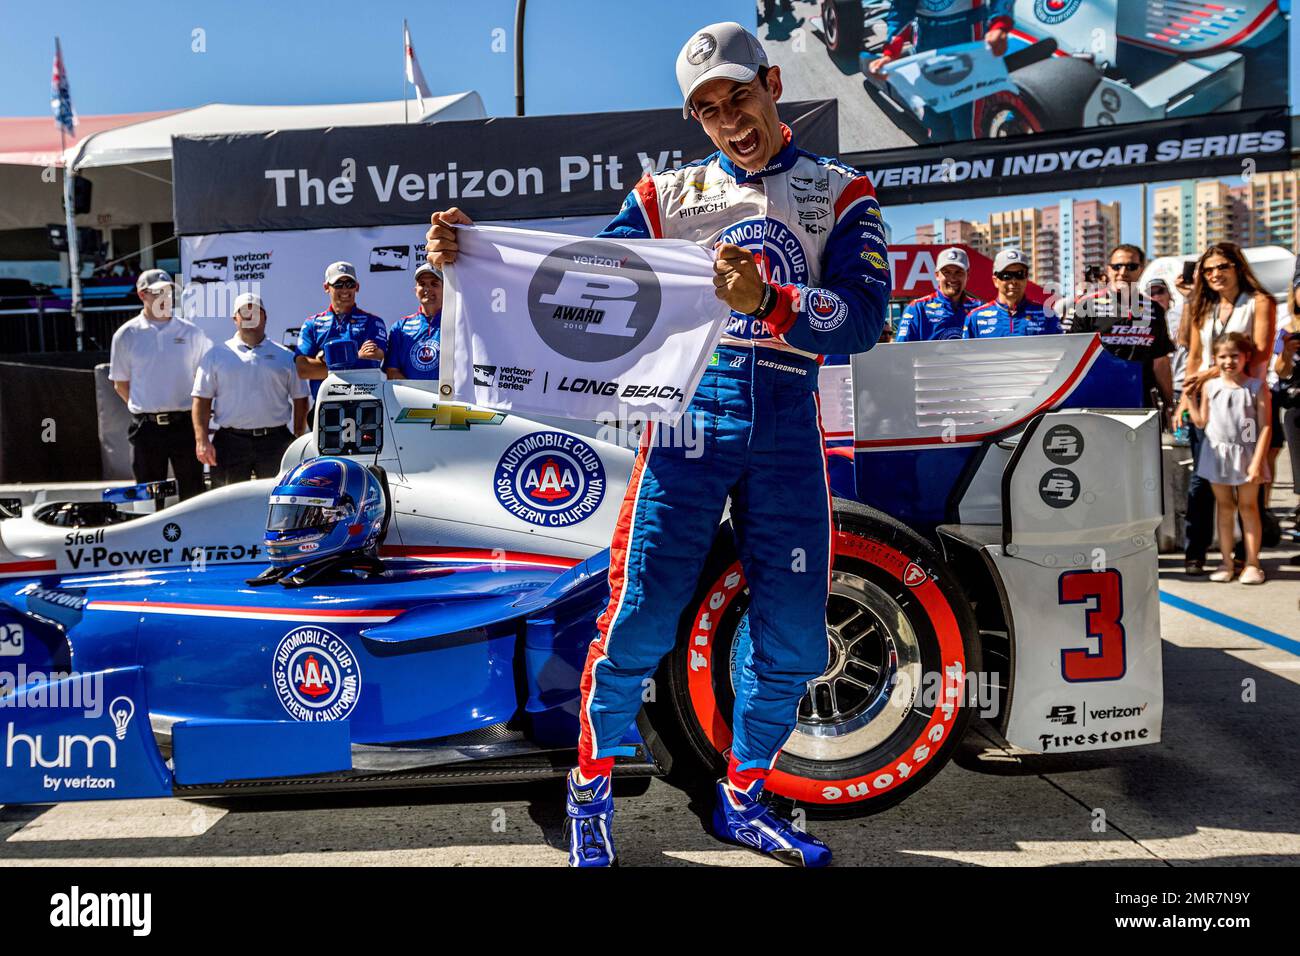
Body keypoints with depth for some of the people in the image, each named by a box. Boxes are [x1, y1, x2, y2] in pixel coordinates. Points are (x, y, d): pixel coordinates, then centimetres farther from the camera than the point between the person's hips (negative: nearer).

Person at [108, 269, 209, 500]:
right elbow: (120, 383, 10)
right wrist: (146, 411, 4)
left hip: (184, 423, 0)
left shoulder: (191, 332, 5)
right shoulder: (126, 335, 4)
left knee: (192, 493, 4)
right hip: (146, 427, 0)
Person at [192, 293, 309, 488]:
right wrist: (201, 440, -6)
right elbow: (201, 400, 5)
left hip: (275, 442, 1)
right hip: (230, 442, 0)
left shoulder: (285, 356, 11)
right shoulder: (216, 355, 9)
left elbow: (300, 400, 11)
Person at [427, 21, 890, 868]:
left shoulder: (841, 192, 10)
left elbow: (864, 316, -6)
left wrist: (766, 301, -25)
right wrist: (474, 261, -13)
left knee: (793, 642, 5)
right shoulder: (668, 193, 14)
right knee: (640, 622, -6)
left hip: (787, 423, 1)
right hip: (689, 411, -1)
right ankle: (591, 794, 18)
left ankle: (743, 801, 28)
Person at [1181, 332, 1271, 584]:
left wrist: (1257, 461, -14)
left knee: (1248, 507, 5)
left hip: (1246, 454, -2)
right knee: (1224, 507, 9)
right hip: (1217, 454, 2)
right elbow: (1202, 422, 5)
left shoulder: (1256, 387, -5)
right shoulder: (1209, 386, 2)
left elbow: (1265, 427, -8)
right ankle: (1226, 562, 16)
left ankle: (1252, 563, 12)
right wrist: (1190, 400, -6)